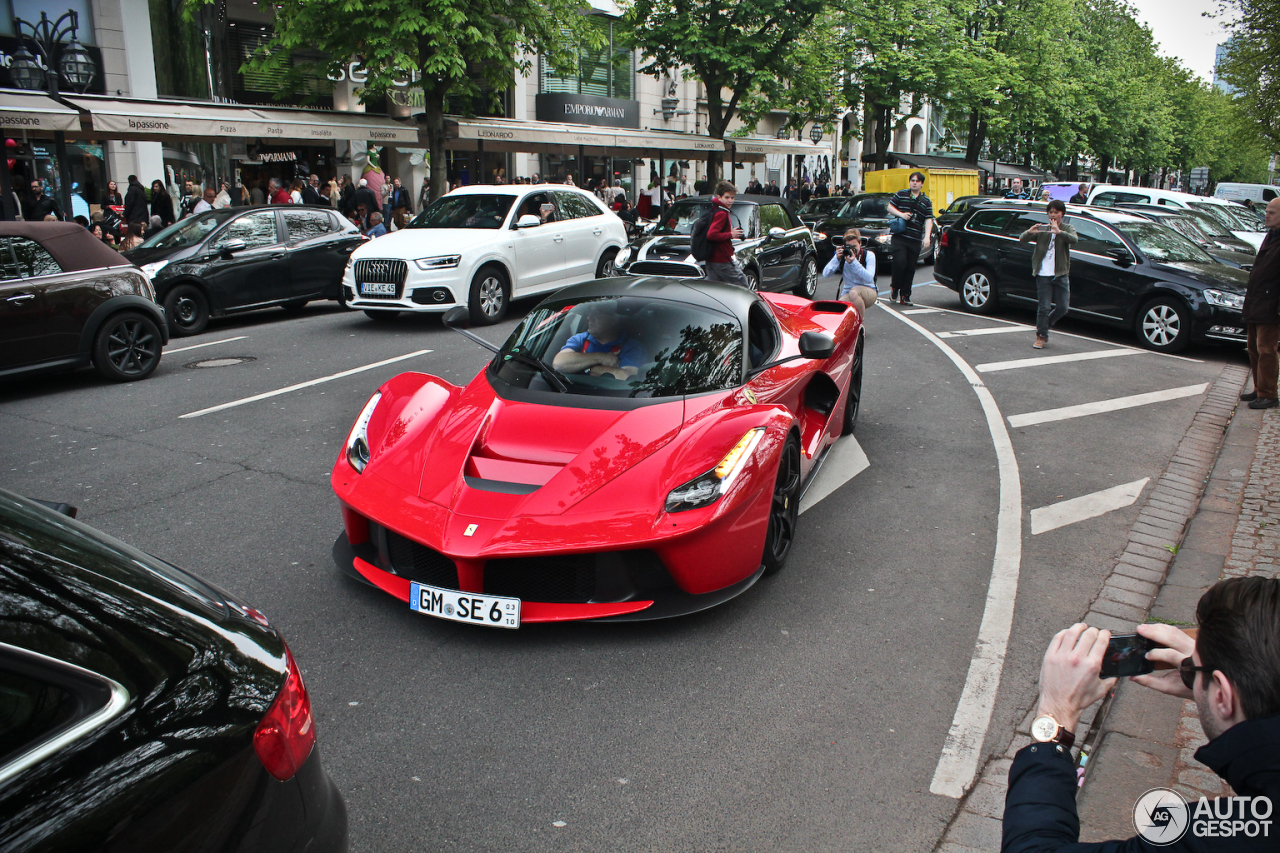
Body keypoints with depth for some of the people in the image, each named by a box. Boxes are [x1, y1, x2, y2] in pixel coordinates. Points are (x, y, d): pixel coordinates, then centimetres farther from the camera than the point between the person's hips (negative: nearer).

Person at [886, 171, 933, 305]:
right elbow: (890, 207, 11)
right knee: (900, 262, -16)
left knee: (910, 268, 3)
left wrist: (927, 237, -7)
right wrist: (901, 214, -8)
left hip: (915, 240, 2)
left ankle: (905, 296, 11)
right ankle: (894, 286, 9)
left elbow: (929, 220, 6)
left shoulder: (926, 201, 11)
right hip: (899, 237, -2)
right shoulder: (901, 194, 8)